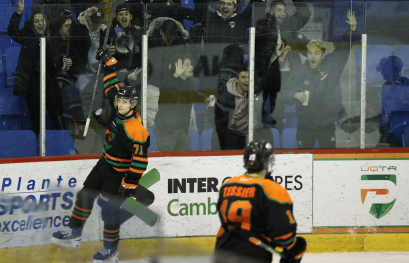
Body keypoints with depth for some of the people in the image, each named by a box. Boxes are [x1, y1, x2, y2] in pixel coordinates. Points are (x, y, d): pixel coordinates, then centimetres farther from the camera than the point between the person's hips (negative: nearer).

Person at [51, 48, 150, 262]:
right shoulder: (118, 108, -10)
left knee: (109, 209, -4)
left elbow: (140, 160, -28)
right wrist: (109, 62, 10)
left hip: (119, 173, -9)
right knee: (85, 195, 13)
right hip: (104, 164, 9)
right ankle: (74, 234, 26)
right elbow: (112, 86, 8)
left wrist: (130, 185, -25)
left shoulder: (136, 131, -32)